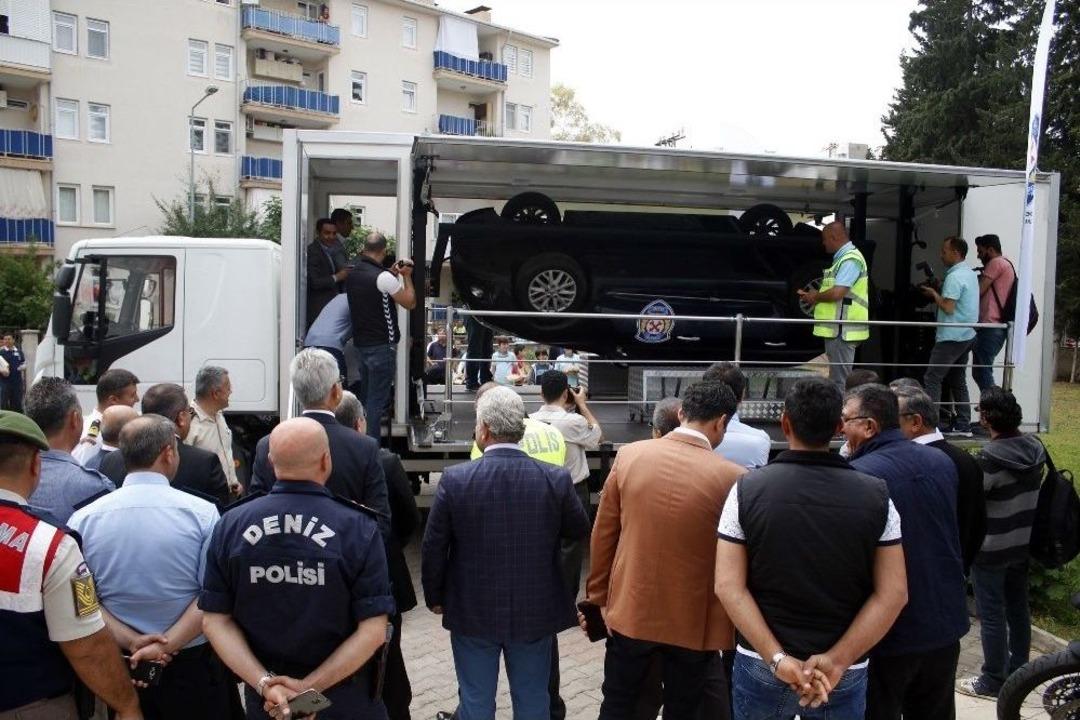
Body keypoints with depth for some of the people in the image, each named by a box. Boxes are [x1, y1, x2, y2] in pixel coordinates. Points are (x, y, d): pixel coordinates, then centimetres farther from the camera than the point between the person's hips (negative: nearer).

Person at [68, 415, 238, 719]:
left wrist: (132, 642, -10)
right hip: (193, 666, -2)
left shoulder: (83, 518, -4)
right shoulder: (202, 512, -12)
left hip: (118, 663, 2)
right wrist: (166, 645, -15)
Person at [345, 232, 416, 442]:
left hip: (361, 343, 8)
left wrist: (392, 274, 17)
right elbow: (410, 303, -11)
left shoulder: (353, 274, 7)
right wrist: (407, 276, 1)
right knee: (377, 400, -4)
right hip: (381, 345, -8)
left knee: (366, 395, 18)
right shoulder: (383, 277, -18)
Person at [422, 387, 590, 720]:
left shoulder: (455, 479, -15)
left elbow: (433, 549, -6)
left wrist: (435, 598, 9)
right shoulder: (556, 479, -12)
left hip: (473, 613, -1)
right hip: (535, 612, 1)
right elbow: (580, 530, 5)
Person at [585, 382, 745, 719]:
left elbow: (603, 535, -1)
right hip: (694, 621, -2)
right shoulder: (732, 477, -17)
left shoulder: (629, 455, -8)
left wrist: (599, 597, 10)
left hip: (630, 610, 2)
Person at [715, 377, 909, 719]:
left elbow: (728, 586, -13)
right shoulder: (875, 495, -6)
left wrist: (776, 659, -16)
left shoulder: (748, 489, -8)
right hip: (846, 674, 0)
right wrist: (838, 660, -12)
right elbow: (893, 594, -9)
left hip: (759, 666, 0)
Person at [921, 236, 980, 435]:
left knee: (932, 378, -7)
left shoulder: (954, 277, -16)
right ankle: (963, 425, 14)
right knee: (958, 381, 13)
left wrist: (934, 293, -7)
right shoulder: (970, 274, 14)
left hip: (951, 337, -10)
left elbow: (948, 307, -21)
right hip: (967, 335, 10)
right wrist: (940, 291, 11)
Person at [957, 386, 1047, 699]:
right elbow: (1034, 488, 11)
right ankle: (1018, 670, 31)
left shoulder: (991, 457, -25)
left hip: (992, 548, -7)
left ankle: (992, 681, 13)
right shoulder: (1036, 447, -2)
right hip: (1024, 543, 7)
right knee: (1018, 607, 19)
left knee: (991, 615, 4)